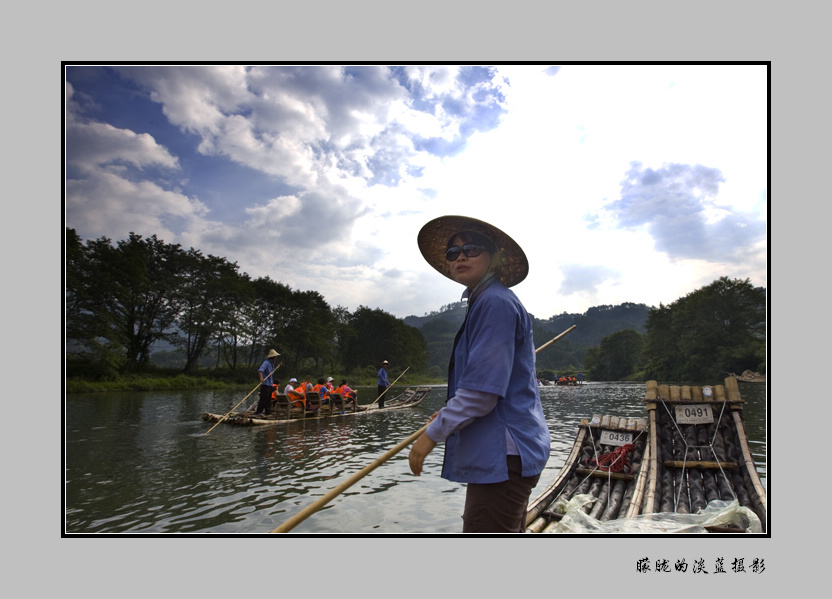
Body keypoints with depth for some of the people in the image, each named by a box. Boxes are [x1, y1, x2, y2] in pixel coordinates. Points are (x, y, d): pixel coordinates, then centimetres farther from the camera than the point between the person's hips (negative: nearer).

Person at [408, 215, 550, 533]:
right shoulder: (483, 302, 17)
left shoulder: (496, 302, -16)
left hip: (503, 457, -11)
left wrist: (434, 433, -14)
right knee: (507, 532, 22)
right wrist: (448, 415, 21)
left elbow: (484, 388, -22)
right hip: (502, 452, 11)